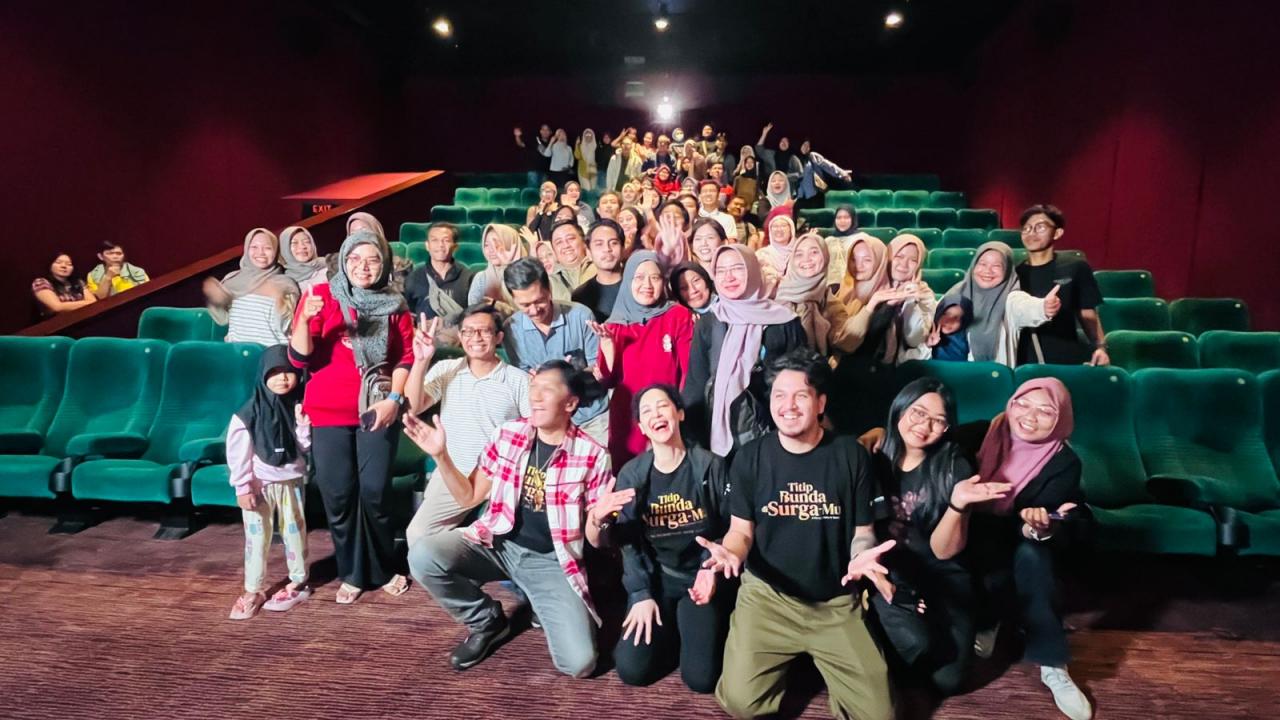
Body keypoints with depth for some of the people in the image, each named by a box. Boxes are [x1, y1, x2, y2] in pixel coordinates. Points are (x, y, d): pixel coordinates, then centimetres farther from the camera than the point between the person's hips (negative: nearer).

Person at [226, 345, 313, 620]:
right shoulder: (249, 412, -12)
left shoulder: (299, 406, -4)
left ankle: (299, 582, 26)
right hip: (259, 484, -2)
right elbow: (237, 453, -11)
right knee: (257, 537, 7)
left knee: (295, 532, 12)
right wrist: (242, 488, -11)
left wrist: (302, 423, -19)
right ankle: (253, 590, 18)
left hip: (291, 481, 2)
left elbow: (305, 447, -3)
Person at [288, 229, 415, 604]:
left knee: (375, 491, 1)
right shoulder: (322, 295, -2)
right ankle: (351, 573, 21)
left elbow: (406, 357, 3)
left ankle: (383, 569, 20)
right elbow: (299, 358, -7)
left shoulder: (394, 305, 3)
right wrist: (304, 319, -23)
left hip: (376, 410, 0)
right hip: (328, 413, 0)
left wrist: (394, 398, -10)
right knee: (338, 495, 4)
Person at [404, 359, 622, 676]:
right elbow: (468, 497, 7)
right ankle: (487, 621, 3)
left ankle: (544, 606, 13)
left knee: (579, 663, -21)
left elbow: (594, 540, -4)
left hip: (551, 561, -3)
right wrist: (441, 456, -8)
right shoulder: (508, 434, -1)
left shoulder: (592, 455, -10)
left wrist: (597, 518, -28)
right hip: (496, 543, 3)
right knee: (422, 555, -23)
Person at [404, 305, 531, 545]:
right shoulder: (445, 370, 5)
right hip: (453, 474, 2)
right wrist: (421, 361, -16)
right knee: (417, 534, -8)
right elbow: (412, 408, -6)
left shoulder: (519, 380, -2)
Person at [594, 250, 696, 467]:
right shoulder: (616, 323, 5)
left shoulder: (680, 316, -3)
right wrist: (607, 342, -10)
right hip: (626, 421, 3)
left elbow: (690, 371, -5)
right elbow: (608, 380, 2)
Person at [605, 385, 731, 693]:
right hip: (655, 578, 2)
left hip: (701, 573, -1)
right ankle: (670, 628, 17)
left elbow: (729, 527, 0)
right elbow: (630, 541, -1)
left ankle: (697, 626, 17)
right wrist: (641, 594, -9)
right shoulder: (631, 474, -2)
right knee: (632, 670, -12)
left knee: (701, 677, -15)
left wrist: (713, 569, -15)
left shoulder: (710, 466, -6)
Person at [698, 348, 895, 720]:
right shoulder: (750, 458, -4)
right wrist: (731, 552, -22)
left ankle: (815, 661, 20)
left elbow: (863, 530, 1)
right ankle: (788, 662, 19)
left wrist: (862, 556, -23)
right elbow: (741, 530, 2)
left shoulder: (850, 455, -5)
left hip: (836, 601, 0)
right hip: (767, 596, 0)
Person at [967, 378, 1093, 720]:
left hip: (1018, 546, 0)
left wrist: (1039, 527, -45)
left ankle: (1053, 666, -22)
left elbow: (1065, 530, -21)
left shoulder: (1064, 462, -12)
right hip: (968, 537, 0)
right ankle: (987, 621, -4)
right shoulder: (983, 434, -11)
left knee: (1031, 554, -33)